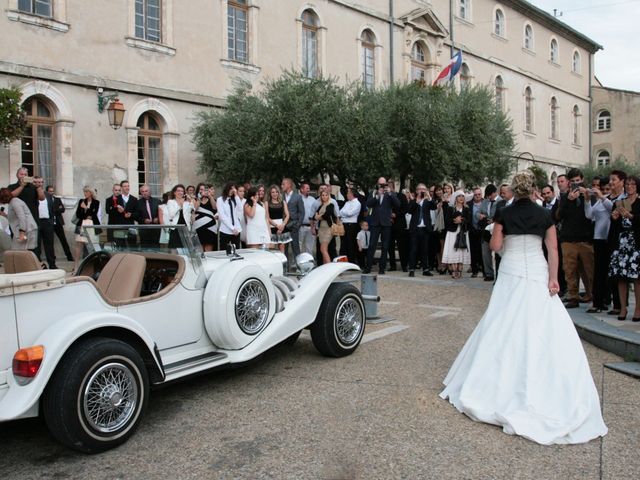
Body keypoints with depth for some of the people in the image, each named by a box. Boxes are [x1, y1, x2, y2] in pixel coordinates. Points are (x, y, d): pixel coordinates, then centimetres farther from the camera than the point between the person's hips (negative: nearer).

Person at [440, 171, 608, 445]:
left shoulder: (504, 214, -2)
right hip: (538, 275, 0)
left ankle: (496, 381, 16)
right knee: (544, 329, 4)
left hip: (511, 275, 0)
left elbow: (495, 246, -6)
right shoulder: (545, 215, 2)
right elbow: (553, 249, -4)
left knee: (504, 327, 8)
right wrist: (553, 278, -6)